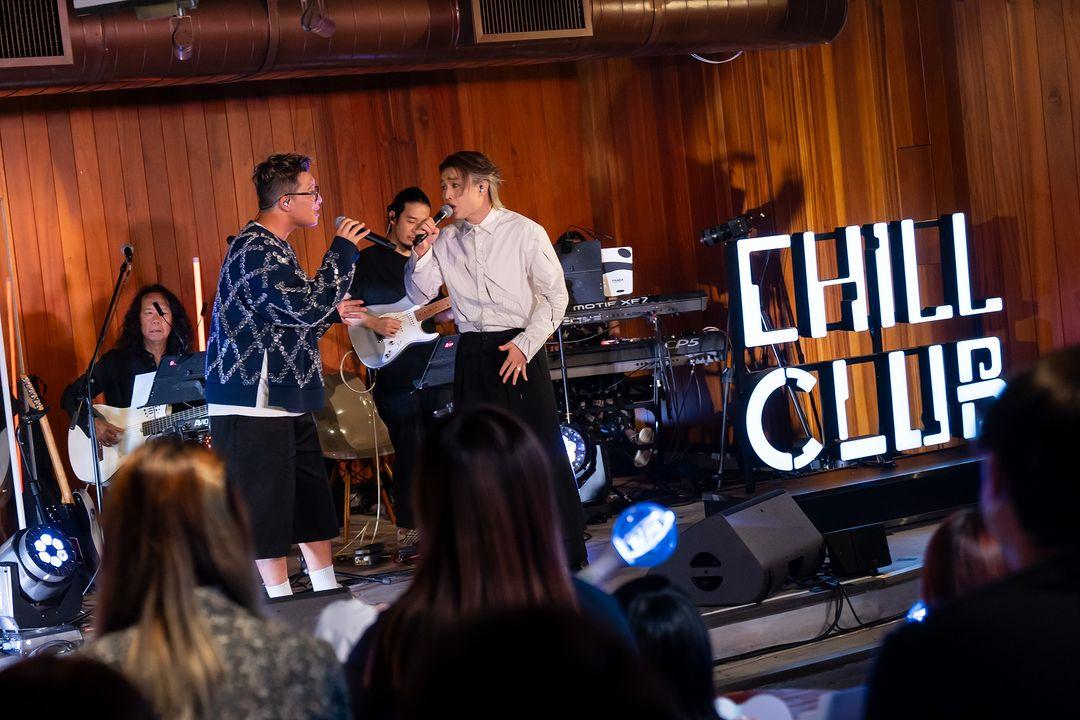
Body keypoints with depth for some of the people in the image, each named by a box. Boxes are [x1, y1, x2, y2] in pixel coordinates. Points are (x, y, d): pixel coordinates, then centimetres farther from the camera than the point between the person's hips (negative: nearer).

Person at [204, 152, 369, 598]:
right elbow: (306, 307, -25)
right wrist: (343, 251, -16)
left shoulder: (272, 247, 17)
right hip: (253, 404, -11)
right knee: (266, 506, -3)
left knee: (313, 499, 15)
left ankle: (328, 597, 24)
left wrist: (332, 313, 11)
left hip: (285, 398, 11)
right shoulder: (254, 252, -18)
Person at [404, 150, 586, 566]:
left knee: (544, 452, -5)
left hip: (520, 349, -4)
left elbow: (556, 295, -4)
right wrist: (421, 253, -9)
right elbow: (419, 296, 7)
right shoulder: (445, 240, 7)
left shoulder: (524, 232, -5)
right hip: (472, 354, 5)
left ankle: (569, 556, 5)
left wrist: (525, 344, -13)